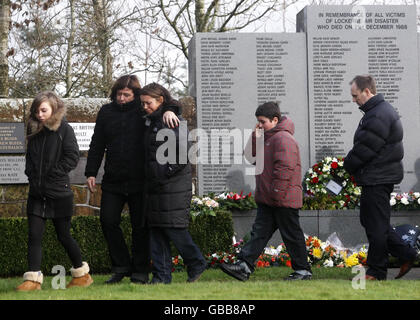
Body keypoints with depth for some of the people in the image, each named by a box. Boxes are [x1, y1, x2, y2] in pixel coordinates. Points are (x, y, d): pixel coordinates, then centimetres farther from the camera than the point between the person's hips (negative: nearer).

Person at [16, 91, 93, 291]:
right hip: (36, 192, 5)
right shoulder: (34, 131, 8)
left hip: (59, 192, -5)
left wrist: (54, 173, -12)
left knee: (63, 236, 5)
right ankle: (33, 279, -2)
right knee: (34, 235, -3)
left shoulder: (64, 130, -7)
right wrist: (31, 174, 5)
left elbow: (72, 156, -11)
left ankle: (82, 274, 22)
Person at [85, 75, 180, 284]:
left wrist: (169, 111, -30)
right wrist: (91, 173, 9)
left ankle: (140, 271, 11)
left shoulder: (143, 109, 1)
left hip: (140, 180, -3)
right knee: (108, 221, -1)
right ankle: (121, 267, 12)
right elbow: (97, 145, 14)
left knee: (140, 226, 2)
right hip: (113, 181, 3)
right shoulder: (106, 112, 10)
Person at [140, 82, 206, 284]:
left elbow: (182, 154, -17)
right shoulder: (150, 122, 15)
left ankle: (196, 264, 12)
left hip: (174, 185, -8)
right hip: (155, 185, 8)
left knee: (174, 228, -7)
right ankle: (161, 275, 10)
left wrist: (166, 172, -15)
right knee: (156, 230, 6)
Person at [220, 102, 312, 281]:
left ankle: (303, 270, 8)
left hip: (284, 199, -10)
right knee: (259, 232, 4)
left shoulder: (283, 138, -15)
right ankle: (245, 265, 1)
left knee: (292, 235, -1)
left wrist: (277, 193, -23)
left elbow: (285, 168, -23)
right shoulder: (268, 138, 17)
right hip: (268, 200, 10)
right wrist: (255, 137, 3)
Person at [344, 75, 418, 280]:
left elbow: (365, 149, -20)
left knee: (376, 225, -3)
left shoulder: (378, 117, -20)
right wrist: (351, 166, 10)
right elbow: (363, 146, 20)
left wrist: (347, 166, -5)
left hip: (377, 179, -11)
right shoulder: (380, 110, 16)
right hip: (378, 177, 11)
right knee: (371, 221, 16)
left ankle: (376, 271, 6)